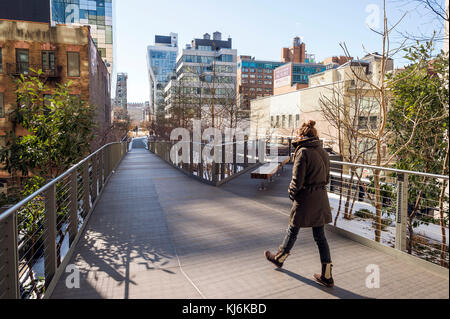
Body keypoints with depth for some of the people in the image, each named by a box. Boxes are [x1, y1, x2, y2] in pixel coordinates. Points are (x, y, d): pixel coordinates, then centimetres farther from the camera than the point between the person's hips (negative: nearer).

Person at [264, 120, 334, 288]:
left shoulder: (303, 152, -17)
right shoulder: (323, 152, 7)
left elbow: (297, 180, -17)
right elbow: (326, 178, 13)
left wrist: (292, 194, 0)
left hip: (305, 199, -7)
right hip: (321, 198, 7)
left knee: (293, 230, 14)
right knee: (320, 236, 12)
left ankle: (279, 258, 37)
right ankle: (327, 276, 17)